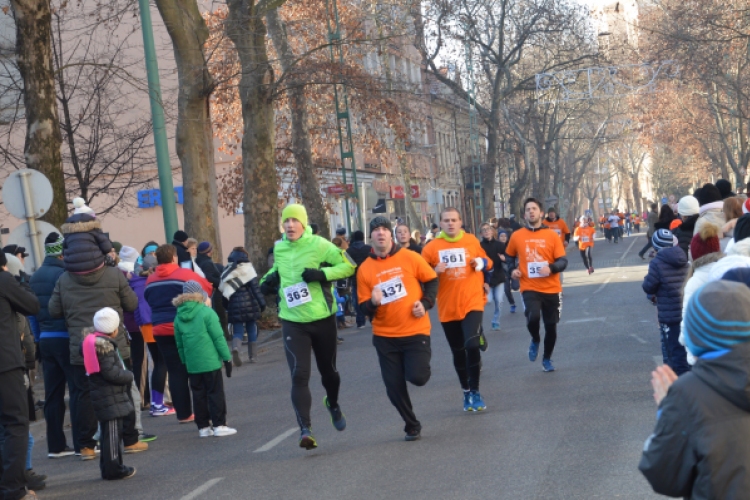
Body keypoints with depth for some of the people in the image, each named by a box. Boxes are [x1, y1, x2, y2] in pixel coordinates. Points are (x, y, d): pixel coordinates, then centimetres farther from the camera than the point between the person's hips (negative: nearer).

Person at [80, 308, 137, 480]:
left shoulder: (93, 340, 13)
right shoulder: (104, 345, -17)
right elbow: (110, 372, -21)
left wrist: (125, 376, 15)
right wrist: (129, 376, -7)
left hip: (105, 396, 10)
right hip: (110, 396, -10)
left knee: (111, 432, 15)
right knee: (112, 432, -5)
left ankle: (109, 466, 21)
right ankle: (113, 468, -2)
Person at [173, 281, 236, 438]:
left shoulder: (179, 317, 6)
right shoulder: (206, 312, -9)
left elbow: (179, 344, 11)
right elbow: (218, 338, -10)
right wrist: (227, 358, -4)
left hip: (192, 364, 5)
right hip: (210, 361, -5)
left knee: (198, 395, 11)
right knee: (215, 393, 3)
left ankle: (203, 427, 14)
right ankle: (219, 425, 3)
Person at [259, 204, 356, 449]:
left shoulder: (319, 245, -10)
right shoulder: (279, 248, 5)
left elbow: (348, 265, -10)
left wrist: (322, 274, -22)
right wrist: (269, 278, 3)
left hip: (322, 319, -2)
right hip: (292, 321, 2)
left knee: (328, 370, 15)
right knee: (299, 375, -10)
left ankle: (333, 405, 47)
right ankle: (305, 429, -10)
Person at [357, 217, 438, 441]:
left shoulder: (409, 257, -5)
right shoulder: (365, 269, -2)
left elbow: (432, 280, 6)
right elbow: (364, 307, 1)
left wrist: (425, 303, -9)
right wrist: (372, 303, -21)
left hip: (415, 330, -2)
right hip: (385, 336, 2)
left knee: (417, 377, -13)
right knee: (394, 386, 3)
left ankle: (422, 361, 24)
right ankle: (412, 426, 25)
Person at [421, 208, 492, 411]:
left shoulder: (472, 241, 2)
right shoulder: (431, 247, -2)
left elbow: (487, 262, 15)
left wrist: (480, 263, -7)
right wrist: (435, 271, -18)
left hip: (472, 302, -1)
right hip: (447, 307, 1)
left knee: (472, 346, -18)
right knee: (458, 352, 11)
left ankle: (475, 392, -2)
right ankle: (467, 392, 28)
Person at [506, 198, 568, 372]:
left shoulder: (552, 235, -2)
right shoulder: (517, 236, 1)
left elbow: (563, 261, -4)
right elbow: (509, 257, 19)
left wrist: (551, 268, -23)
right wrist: (512, 270, 0)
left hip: (551, 288, 1)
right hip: (529, 288, -1)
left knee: (551, 326, 9)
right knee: (533, 317, -27)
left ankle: (547, 359, 33)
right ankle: (535, 341, 7)